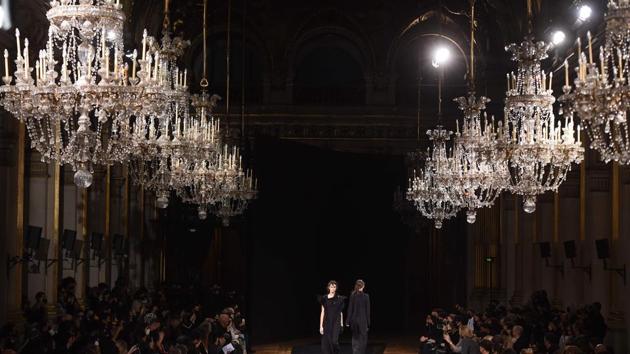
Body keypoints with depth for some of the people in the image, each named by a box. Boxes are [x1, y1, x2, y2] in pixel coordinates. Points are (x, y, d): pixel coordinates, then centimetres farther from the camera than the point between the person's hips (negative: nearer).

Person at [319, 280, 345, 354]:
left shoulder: (339, 298, 3)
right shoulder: (324, 298, 3)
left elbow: (341, 312, 7)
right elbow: (322, 312, 2)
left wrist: (342, 324, 4)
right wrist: (321, 326, -3)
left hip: (336, 323, -1)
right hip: (327, 323, 1)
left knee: (334, 341, -16)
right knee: (326, 343, -1)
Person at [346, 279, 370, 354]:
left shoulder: (352, 295, -2)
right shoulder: (366, 296, -7)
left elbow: (350, 309, -2)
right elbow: (367, 310, -5)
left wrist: (348, 321, 3)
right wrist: (368, 323, 1)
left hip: (354, 319, 3)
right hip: (363, 320, -3)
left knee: (355, 339, 15)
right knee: (362, 340, 4)